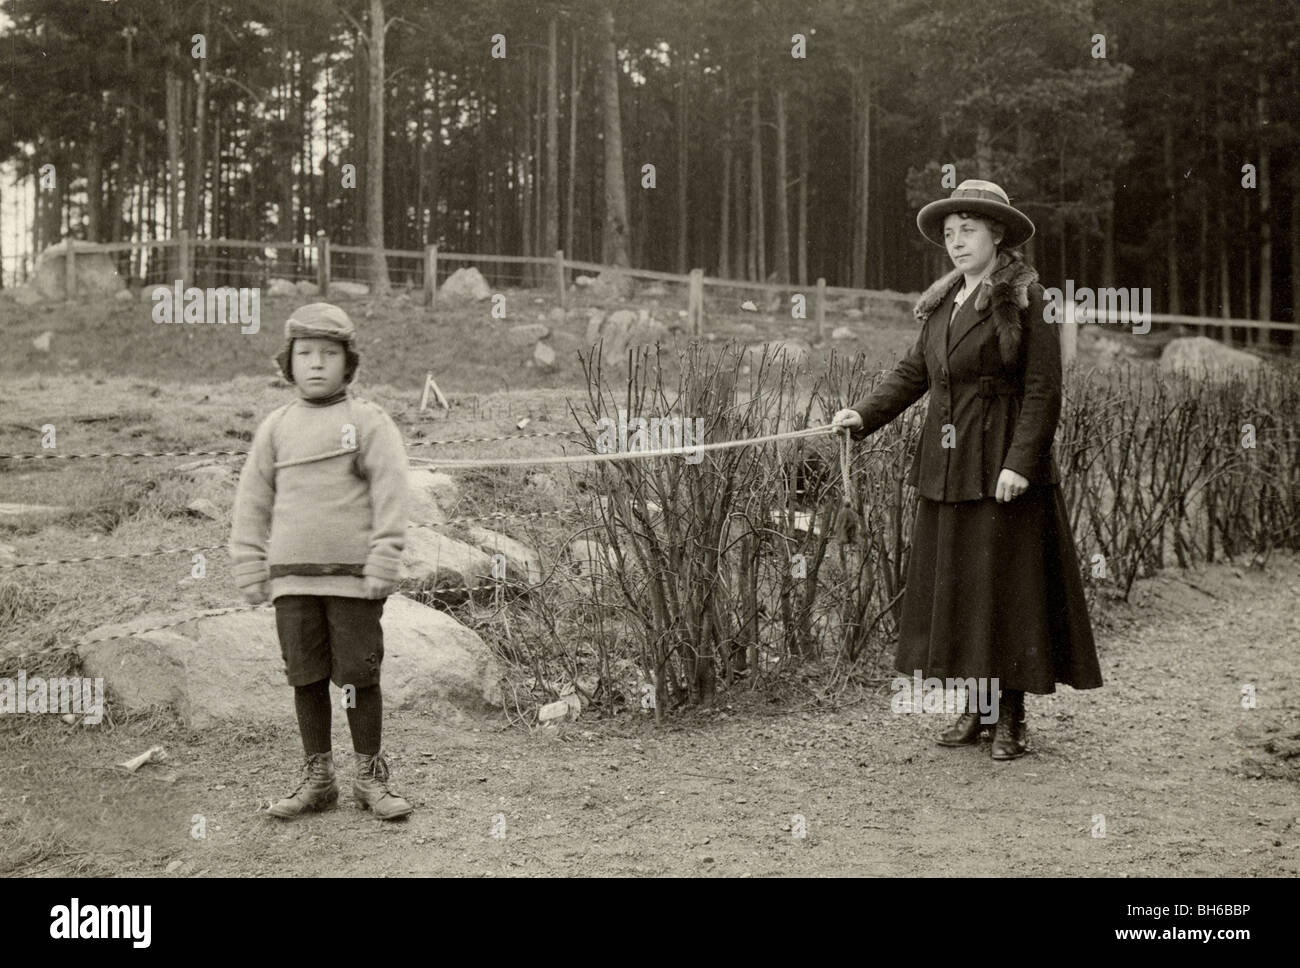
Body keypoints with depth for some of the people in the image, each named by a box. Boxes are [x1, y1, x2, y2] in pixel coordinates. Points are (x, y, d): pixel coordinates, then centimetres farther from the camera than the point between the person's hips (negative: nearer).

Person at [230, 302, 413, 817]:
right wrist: (251, 571, 6)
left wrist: (382, 565, -13)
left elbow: (390, 494, -6)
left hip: (353, 578, -3)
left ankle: (371, 778, 13)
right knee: (306, 678, 8)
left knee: (358, 677, 1)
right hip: (292, 580, 3)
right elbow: (253, 501, 11)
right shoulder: (276, 427, 10)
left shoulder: (369, 422, -1)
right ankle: (317, 778, 18)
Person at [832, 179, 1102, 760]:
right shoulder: (941, 303, 14)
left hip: (1002, 467, -7)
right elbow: (912, 372, 14)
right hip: (945, 467, 7)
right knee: (953, 583, 9)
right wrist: (865, 415, 0)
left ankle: (1011, 718, 9)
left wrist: (1020, 462, -18)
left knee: (1005, 586, -1)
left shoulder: (1025, 300, -7)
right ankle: (974, 710, 20)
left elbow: (1043, 389, -11)